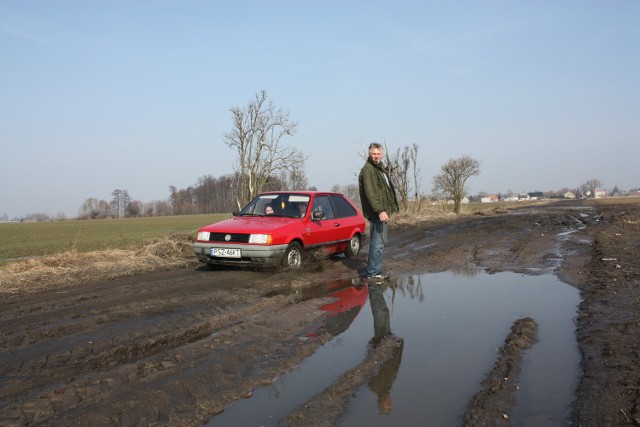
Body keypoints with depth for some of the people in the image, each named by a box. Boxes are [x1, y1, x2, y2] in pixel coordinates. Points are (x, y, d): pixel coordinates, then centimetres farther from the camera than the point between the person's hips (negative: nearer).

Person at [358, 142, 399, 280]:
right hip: (377, 212, -11)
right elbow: (370, 193, -23)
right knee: (378, 243, -9)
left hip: (381, 210, 11)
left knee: (380, 242, 16)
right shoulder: (368, 169, -13)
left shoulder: (379, 168, 20)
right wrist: (380, 211, -29)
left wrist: (387, 209, 24)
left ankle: (374, 269, 23)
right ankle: (373, 272, -3)